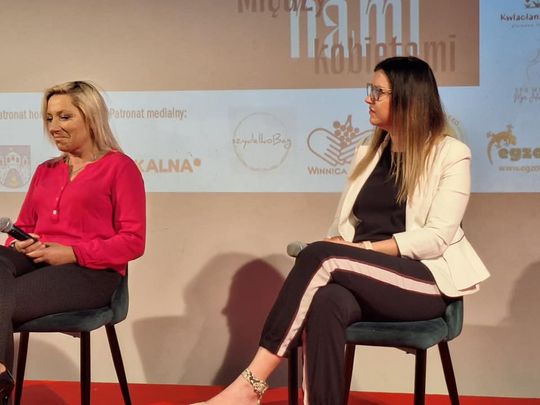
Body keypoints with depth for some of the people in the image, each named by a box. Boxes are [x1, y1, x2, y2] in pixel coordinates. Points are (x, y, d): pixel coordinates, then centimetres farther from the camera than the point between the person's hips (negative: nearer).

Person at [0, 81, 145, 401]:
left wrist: (72, 253, -17)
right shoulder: (46, 171, 25)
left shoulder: (119, 167, 3)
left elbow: (133, 241, -5)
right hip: (36, 260, 6)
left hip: (91, 270, -6)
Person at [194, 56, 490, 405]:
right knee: (325, 303, -34)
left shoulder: (451, 154, -1)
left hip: (427, 281, -4)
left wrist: (366, 248, -16)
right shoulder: (367, 154, 19)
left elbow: (436, 237, -11)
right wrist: (338, 244, -9)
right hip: (366, 282, 4)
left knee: (319, 256, -29)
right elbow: (344, 225, 14)